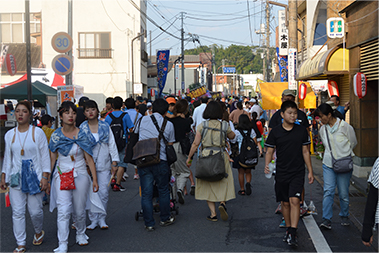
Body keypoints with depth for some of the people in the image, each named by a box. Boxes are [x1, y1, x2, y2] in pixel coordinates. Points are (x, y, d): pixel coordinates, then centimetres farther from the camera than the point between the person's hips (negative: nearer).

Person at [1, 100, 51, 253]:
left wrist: (45, 177, -8)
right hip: (16, 177, 3)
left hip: (34, 176, -3)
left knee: (35, 210, 0)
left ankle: (38, 232, 31)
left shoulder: (37, 132, -3)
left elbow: (45, 156, -2)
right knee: (17, 212, 0)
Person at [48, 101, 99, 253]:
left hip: (80, 176, 0)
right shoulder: (56, 136, 0)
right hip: (62, 176, 0)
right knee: (63, 211, -11)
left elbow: (89, 159, -1)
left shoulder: (82, 135, -2)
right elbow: (52, 159, 6)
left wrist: (95, 180, -4)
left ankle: (81, 234, 36)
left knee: (79, 210, 10)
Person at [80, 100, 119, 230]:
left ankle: (102, 218, 12)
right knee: (90, 193, -2)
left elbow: (112, 144, 8)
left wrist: (114, 162, 4)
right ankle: (93, 219, 9)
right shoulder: (82, 128, 3)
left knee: (104, 192, -1)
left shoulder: (105, 126, 6)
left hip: (104, 165, 1)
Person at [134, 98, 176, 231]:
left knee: (146, 193, 5)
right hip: (160, 160, -1)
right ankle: (165, 219, 27)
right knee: (163, 191, 16)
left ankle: (149, 223, 10)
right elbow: (170, 144, 7)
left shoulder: (142, 120, 7)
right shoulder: (168, 125, 4)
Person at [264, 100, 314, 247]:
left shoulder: (302, 131, 3)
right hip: (281, 173, 1)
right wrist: (267, 165, -16)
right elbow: (269, 151, 3)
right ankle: (288, 229, 26)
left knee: (294, 200, -14)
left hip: (298, 172, -1)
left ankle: (293, 234, -15)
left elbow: (305, 152, 9)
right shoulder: (275, 132, 0)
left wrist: (310, 171, 7)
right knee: (285, 202, 9)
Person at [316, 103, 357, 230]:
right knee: (328, 191, -9)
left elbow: (353, 143, 4)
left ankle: (344, 216, 26)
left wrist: (343, 153, 8)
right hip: (328, 164, 3)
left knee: (343, 193, 5)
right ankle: (326, 219, -10)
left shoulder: (345, 126, -10)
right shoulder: (322, 129, 4)